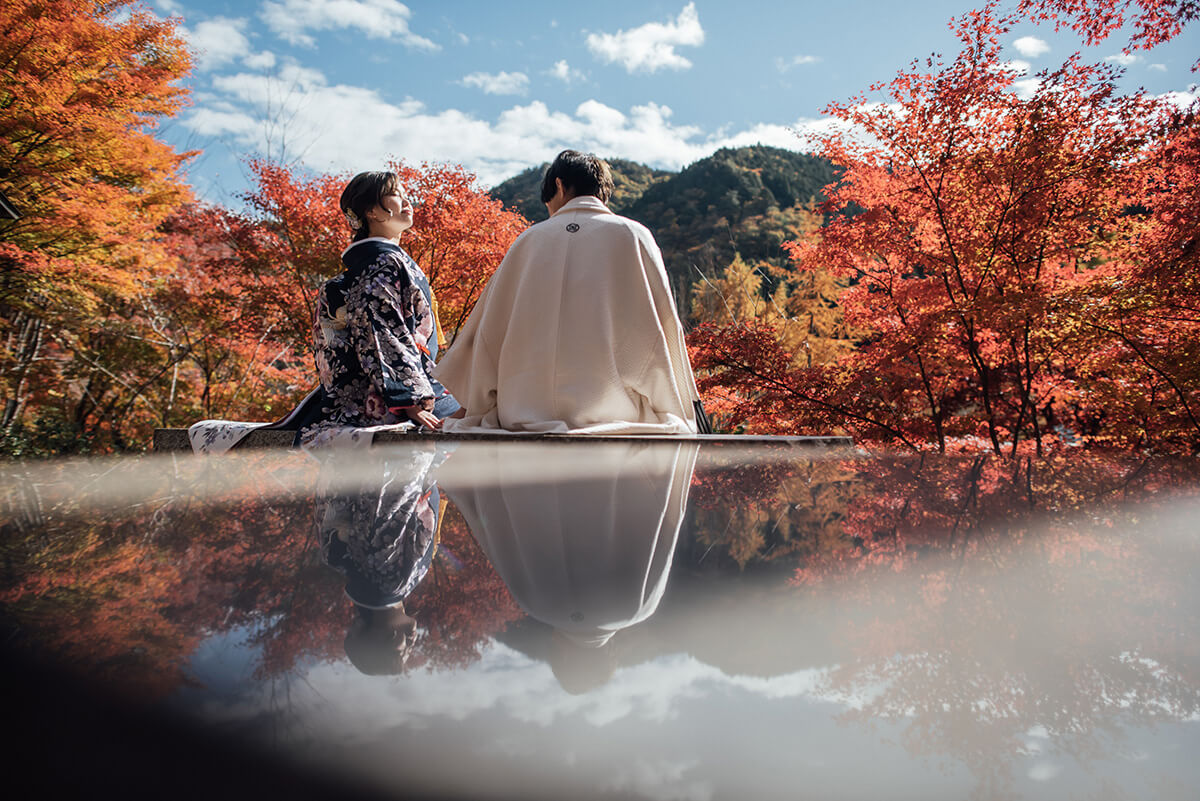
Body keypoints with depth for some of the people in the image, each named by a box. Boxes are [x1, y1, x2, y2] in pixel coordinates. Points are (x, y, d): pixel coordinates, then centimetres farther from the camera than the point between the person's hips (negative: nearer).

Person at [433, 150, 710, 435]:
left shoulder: (531, 239, 9)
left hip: (528, 409, 2)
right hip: (609, 409, -2)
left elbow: (490, 327, 12)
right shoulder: (633, 235, 5)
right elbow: (663, 328, 4)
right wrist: (686, 406, 15)